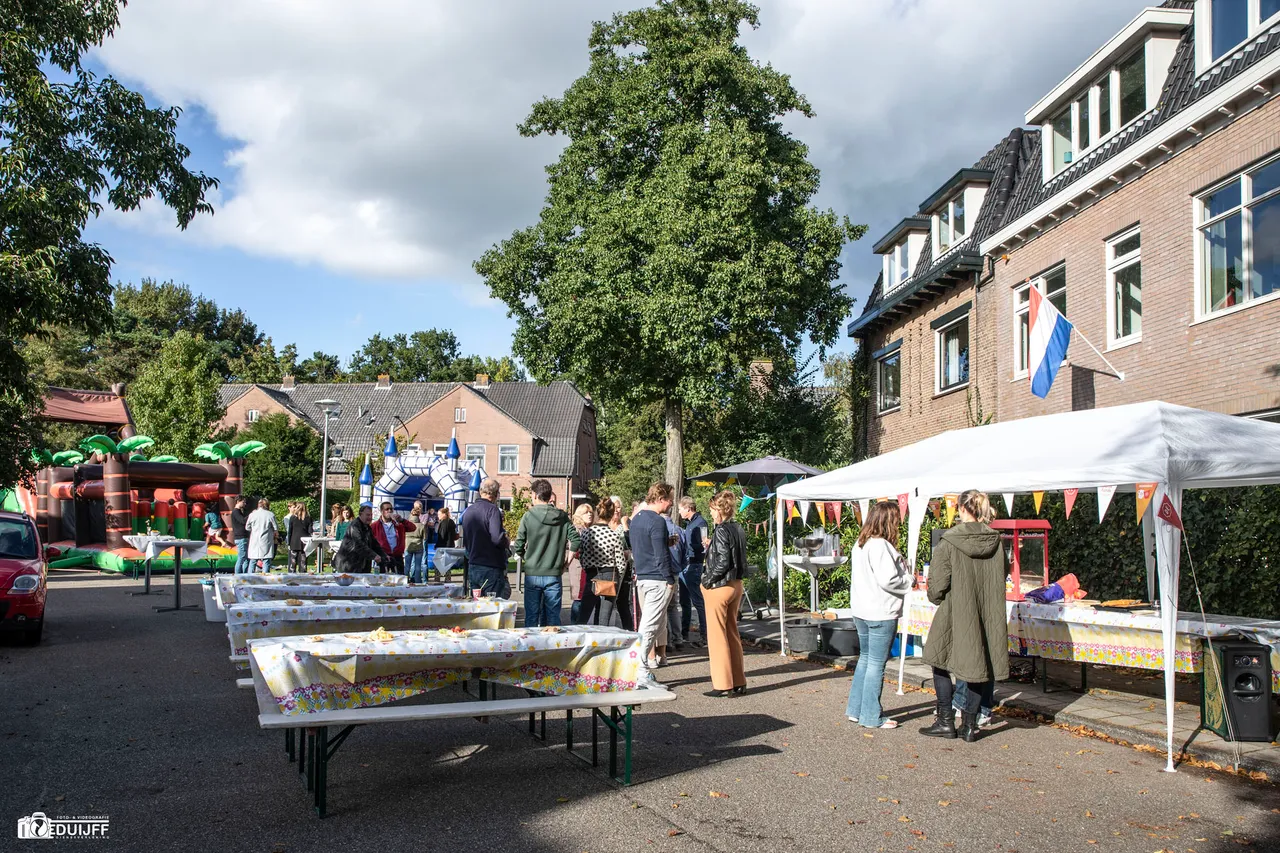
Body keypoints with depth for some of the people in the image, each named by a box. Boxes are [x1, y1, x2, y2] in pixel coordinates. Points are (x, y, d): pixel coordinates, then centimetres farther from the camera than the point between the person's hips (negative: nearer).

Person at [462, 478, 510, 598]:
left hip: (472, 568, 8)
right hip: (491, 569, -7)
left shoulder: (468, 511, 11)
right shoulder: (492, 509, -13)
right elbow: (497, 538, -24)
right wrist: (507, 542, -5)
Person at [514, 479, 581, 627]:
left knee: (531, 617, 7)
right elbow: (576, 540, -4)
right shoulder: (563, 517, 1)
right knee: (553, 617, 8)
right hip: (554, 574, 2)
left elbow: (519, 547, -7)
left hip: (532, 575, -1)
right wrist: (565, 563, 5)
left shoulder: (528, 516, -6)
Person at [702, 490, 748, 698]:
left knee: (717, 635, 0)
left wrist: (708, 580, -11)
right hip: (736, 585, 8)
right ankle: (739, 682, 20)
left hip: (719, 586, -8)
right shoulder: (739, 529, 8)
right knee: (732, 632, 15)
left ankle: (723, 685, 4)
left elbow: (723, 562, -22)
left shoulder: (721, 531, -17)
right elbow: (740, 558, 10)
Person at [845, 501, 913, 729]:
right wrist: (910, 580, -6)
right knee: (877, 664, 0)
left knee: (865, 659, 19)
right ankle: (871, 717, 8)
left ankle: (855, 710, 24)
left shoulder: (860, 544, 9)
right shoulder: (880, 546, -20)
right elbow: (887, 580, -25)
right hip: (880, 613, -9)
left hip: (861, 611, 9)